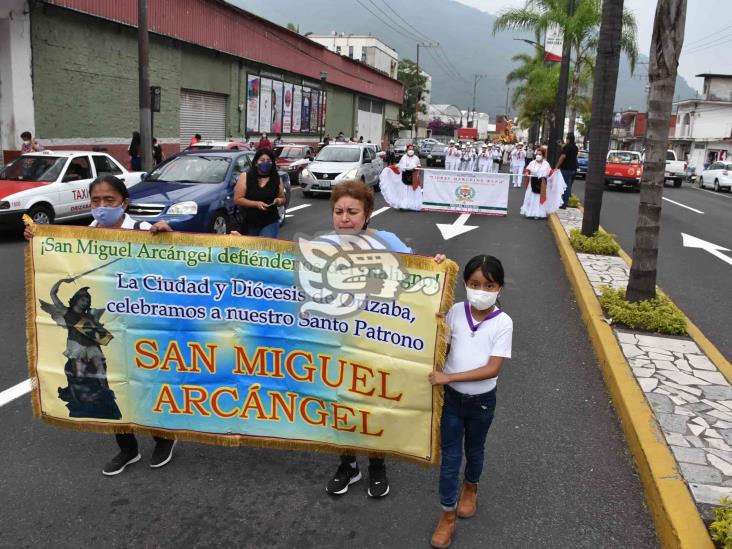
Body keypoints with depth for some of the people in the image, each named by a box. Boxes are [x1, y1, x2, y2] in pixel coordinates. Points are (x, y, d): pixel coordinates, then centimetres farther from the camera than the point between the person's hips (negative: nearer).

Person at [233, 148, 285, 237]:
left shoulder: (276, 179, 6)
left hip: (270, 223, 0)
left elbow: (283, 199, 17)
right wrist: (256, 204, -18)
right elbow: (237, 199, -6)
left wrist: (279, 201, -8)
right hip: (249, 224, 0)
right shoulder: (245, 177, -1)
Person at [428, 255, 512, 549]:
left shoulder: (503, 323, -18)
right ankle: (448, 514, 25)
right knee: (449, 455, 9)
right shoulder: (456, 312, -11)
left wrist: (449, 377, -24)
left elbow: (492, 369, -21)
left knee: (474, 449, 23)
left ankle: (470, 487, 52)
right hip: (452, 397, 1)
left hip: (482, 401, -1)